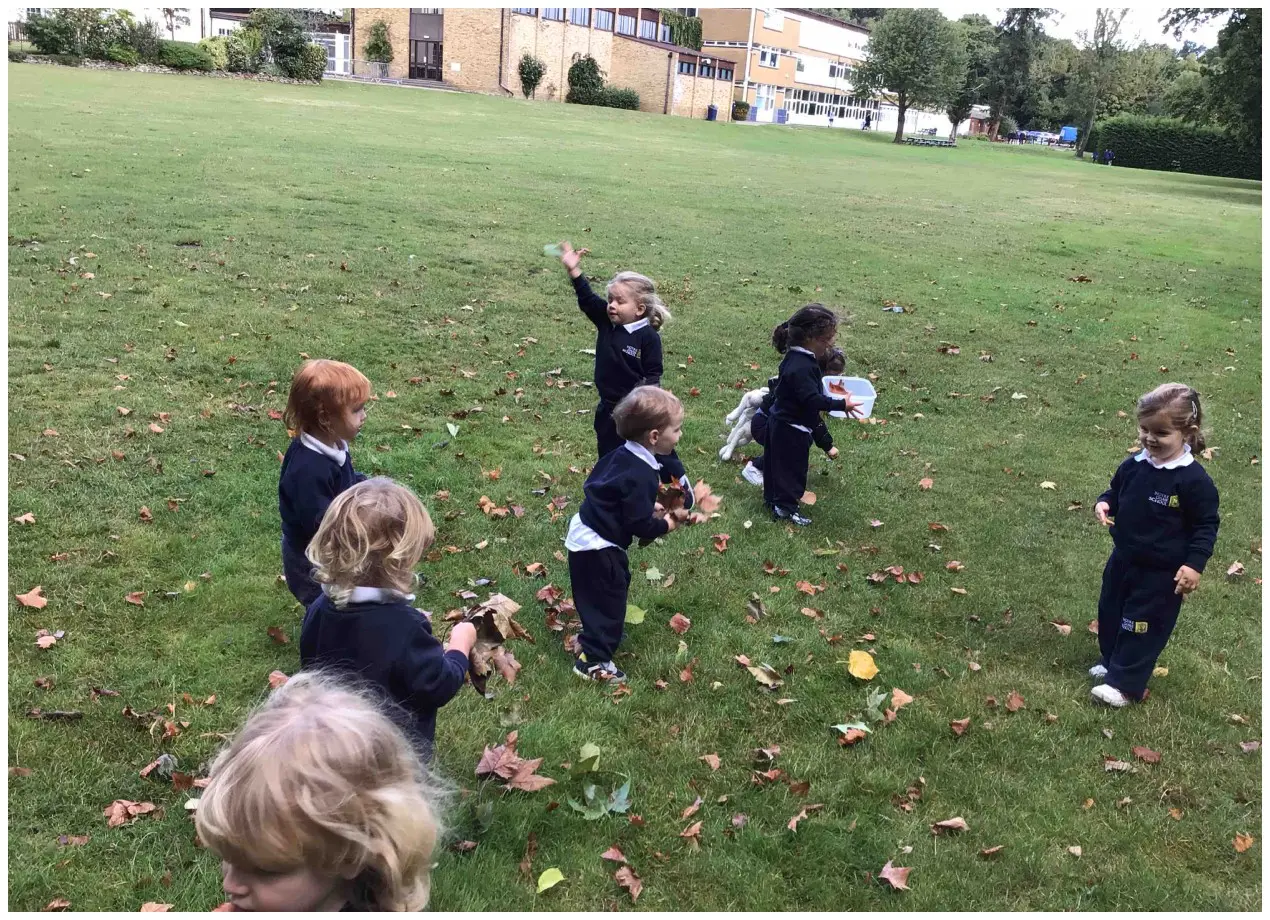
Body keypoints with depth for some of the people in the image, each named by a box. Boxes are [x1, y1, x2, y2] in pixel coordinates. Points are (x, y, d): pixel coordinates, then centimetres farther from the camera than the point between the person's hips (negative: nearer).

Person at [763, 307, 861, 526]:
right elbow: (812, 399, -33)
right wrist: (841, 405, -29)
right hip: (791, 429, -10)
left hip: (782, 424, 10)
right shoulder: (801, 367, -30)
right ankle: (785, 507, 13)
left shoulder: (799, 358, 4)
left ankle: (773, 499, 35)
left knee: (778, 463, 21)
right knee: (791, 466, 3)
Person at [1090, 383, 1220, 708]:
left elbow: (1206, 525, -14)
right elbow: (1115, 491, 12)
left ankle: (1124, 683, 15)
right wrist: (1104, 503, -10)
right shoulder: (1133, 466, -6)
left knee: (1144, 625, 5)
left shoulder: (1194, 480, -22)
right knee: (1110, 613, 21)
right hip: (1123, 559, 7)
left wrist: (1194, 563, -20)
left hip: (1162, 572, -7)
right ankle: (1111, 661, 42)